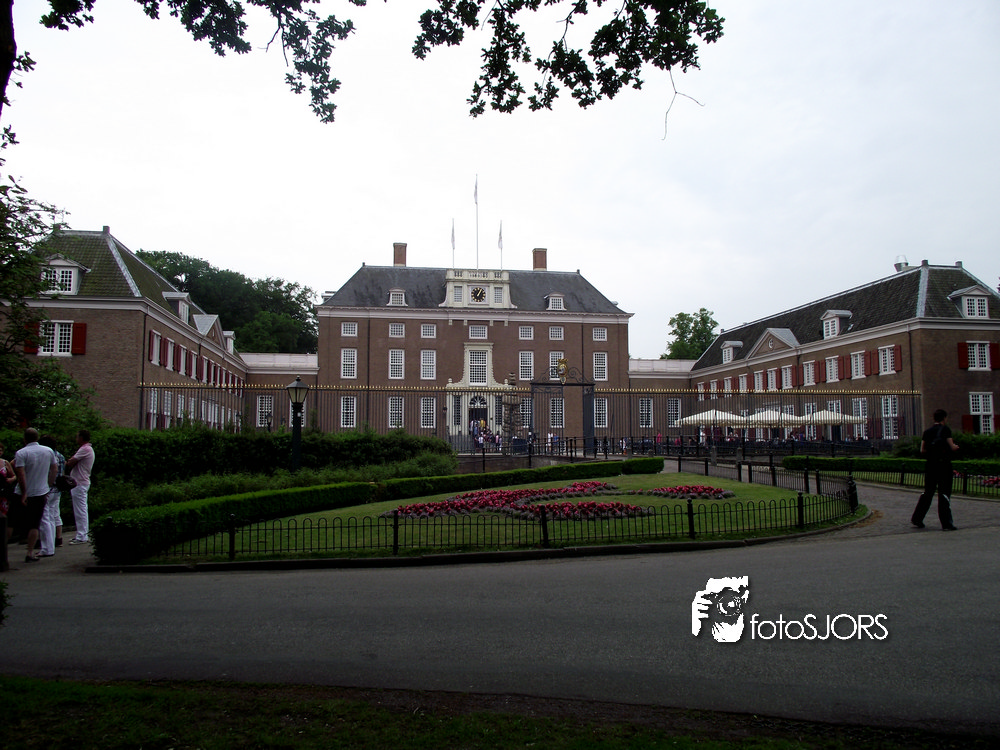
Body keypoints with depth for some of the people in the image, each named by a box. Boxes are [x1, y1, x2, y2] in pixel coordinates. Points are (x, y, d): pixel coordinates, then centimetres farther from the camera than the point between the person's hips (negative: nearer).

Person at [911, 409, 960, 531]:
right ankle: (946, 523, -1)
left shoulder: (927, 431, 9)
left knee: (927, 492, 13)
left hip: (930, 465, 5)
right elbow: (952, 447, -10)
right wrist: (956, 447, 11)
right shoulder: (945, 429, -7)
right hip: (944, 465, -5)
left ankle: (916, 519, 14)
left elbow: (922, 451, 8)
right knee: (944, 494, -2)